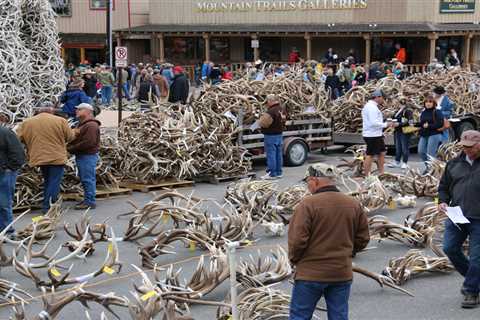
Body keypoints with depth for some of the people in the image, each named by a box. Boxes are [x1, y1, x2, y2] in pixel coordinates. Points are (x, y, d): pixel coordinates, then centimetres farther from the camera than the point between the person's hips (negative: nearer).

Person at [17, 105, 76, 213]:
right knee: (54, 182, 1)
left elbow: (18, 139, 5)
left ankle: (47, 204, 26)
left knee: (47, 181, 21)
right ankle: (48, 207, -5)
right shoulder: (60, 121, -6)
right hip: (57, 157, -4)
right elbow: (70, 137, -2)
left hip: (39, 158, 5)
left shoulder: (26, 123, 4)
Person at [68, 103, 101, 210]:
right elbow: (77, 139, 20)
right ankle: (87, 199, 21)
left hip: (88, 156, -10)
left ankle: (90, 202, -4)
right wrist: (70, 147, 0)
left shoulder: (91, 125, -15)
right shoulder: (83, 124, 19)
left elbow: (88, 142, -23)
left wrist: (71, 149, -16)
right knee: (85, 180, 14)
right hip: (82, 156, 10)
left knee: (88, 179, -7)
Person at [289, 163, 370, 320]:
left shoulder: (307, 204, -14)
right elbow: (363, 238, 7)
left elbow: (297, 240, -17)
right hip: (343, 273, 5)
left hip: (311, 273, -5)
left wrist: (294, 259, 1)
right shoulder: (354, 204, 2)